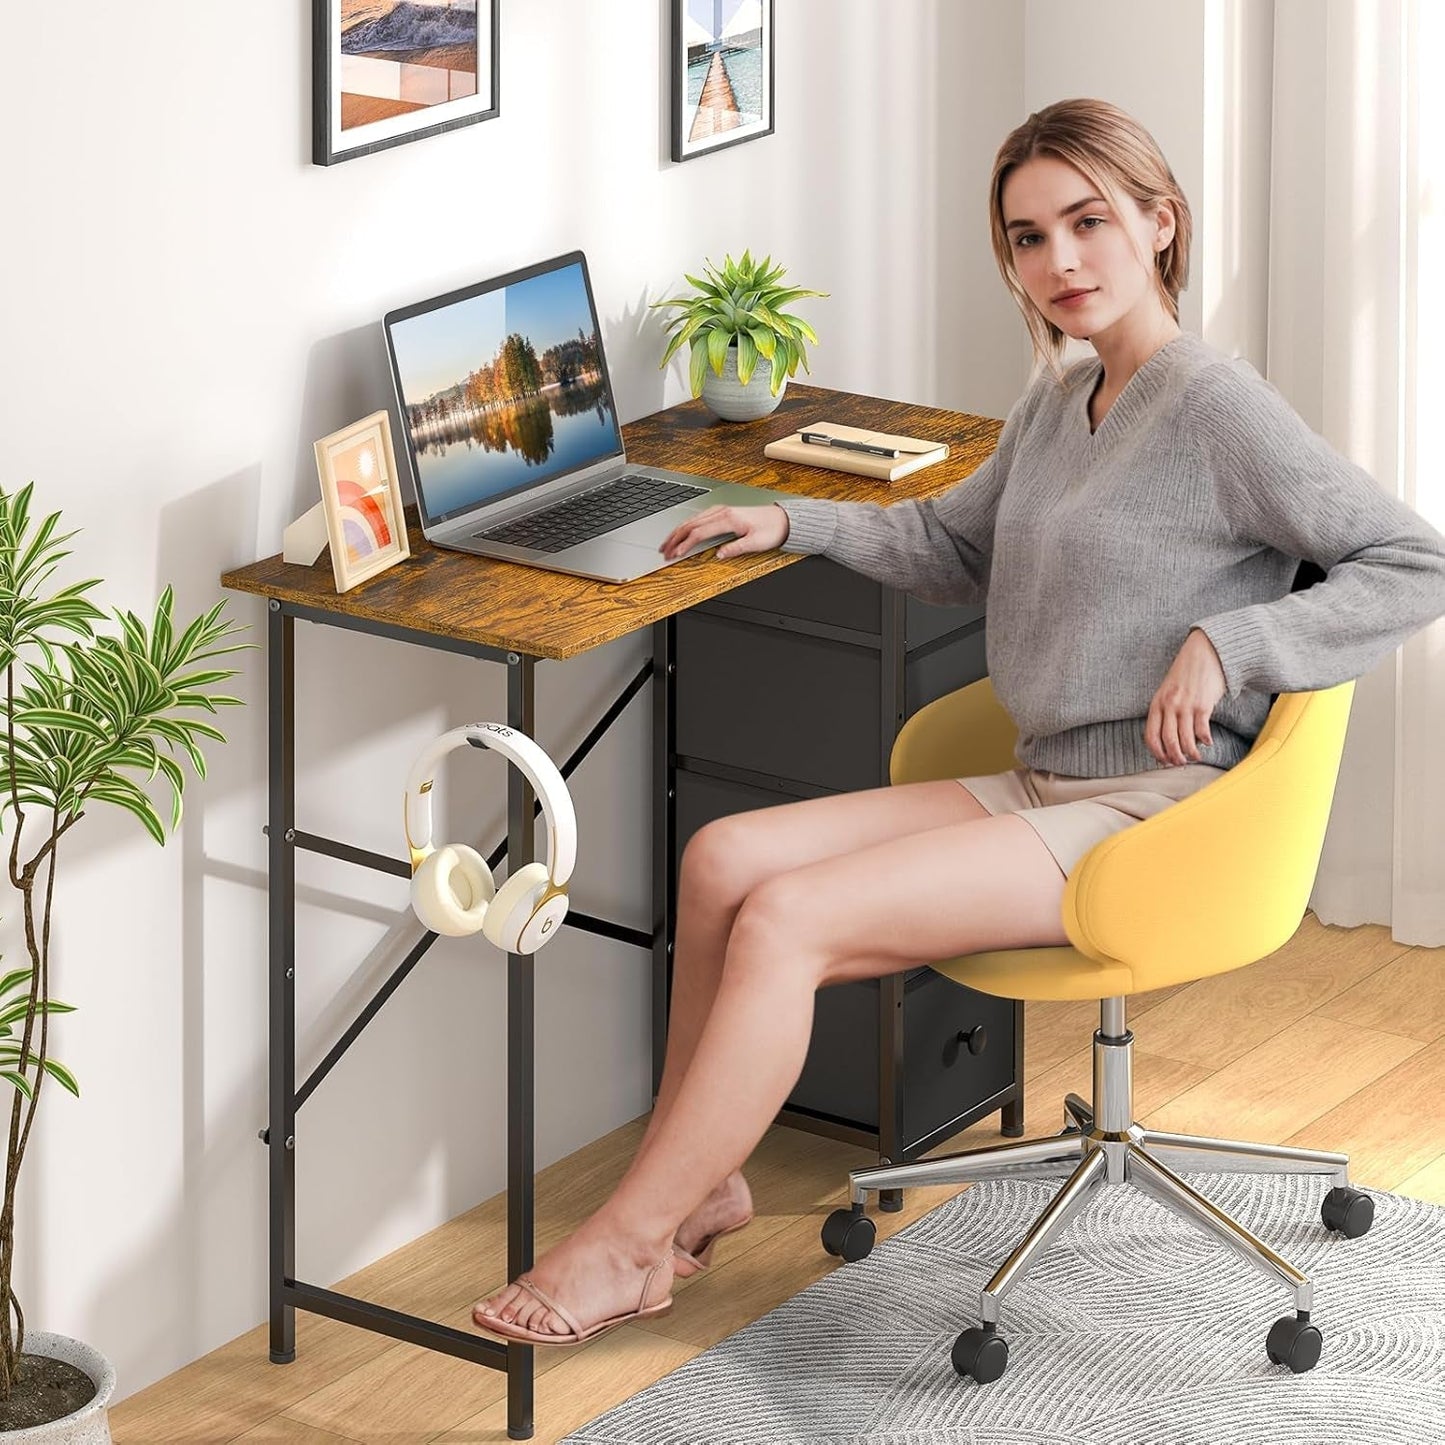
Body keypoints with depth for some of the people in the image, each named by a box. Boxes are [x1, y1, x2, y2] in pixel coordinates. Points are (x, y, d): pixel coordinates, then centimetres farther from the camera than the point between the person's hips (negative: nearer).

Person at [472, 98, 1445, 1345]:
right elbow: (954, 544, 33)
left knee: (786, 919, -20)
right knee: (723, 857, -5)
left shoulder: (1217, 407, -12)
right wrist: (796, 525, 19)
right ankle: (698, 1182, 4)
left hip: (1150, 814, -9)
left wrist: (1225, 644, -23)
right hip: (1044, 792, 9)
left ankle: (628, 1246, -13)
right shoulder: (1058, 405, 15)